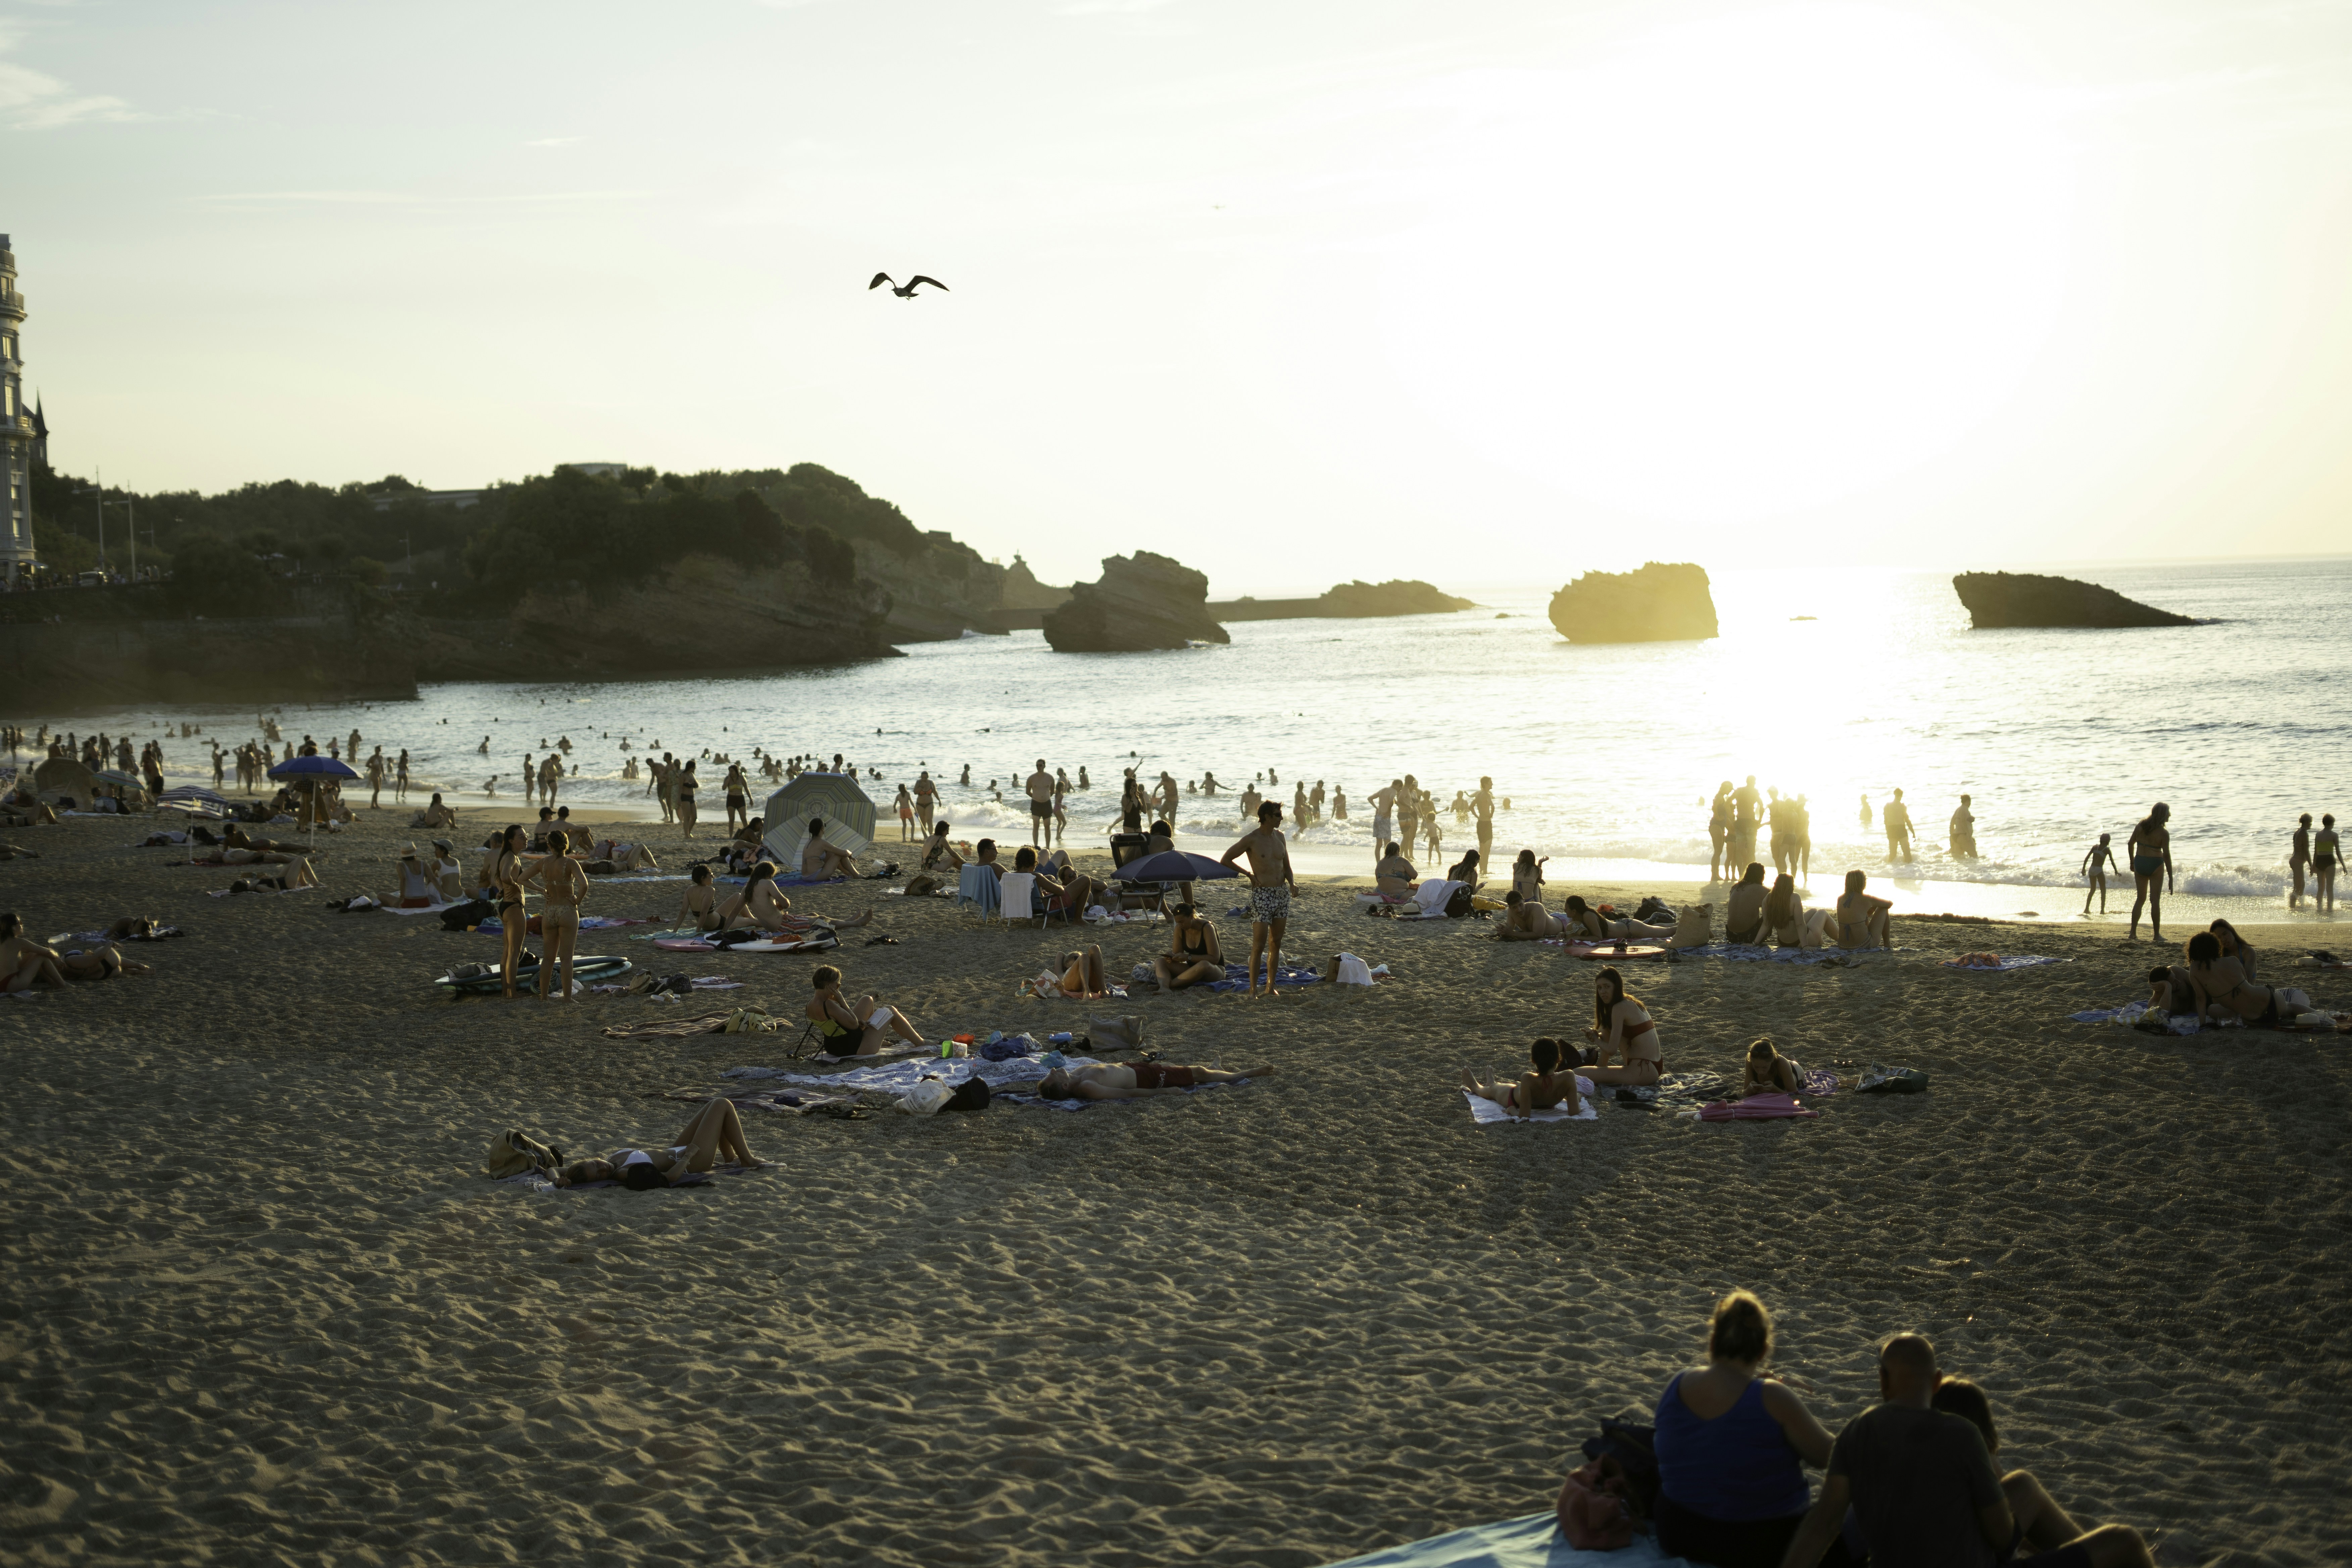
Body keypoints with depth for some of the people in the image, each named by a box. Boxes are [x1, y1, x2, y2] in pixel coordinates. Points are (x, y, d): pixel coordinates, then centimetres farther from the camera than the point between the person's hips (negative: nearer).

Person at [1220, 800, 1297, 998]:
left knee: (1276, 943, 9)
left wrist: (1292, 883, -1)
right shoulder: (1251, 840, -9)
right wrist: (1248, 874, -5)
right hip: (1262, 894, -6)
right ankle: (1253, 989, -3)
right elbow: (1226, 860, -3)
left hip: (1282, 893, 6)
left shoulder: (1279, 836, 10)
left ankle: (1271, 987, 15)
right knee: (1259, 945, -9)